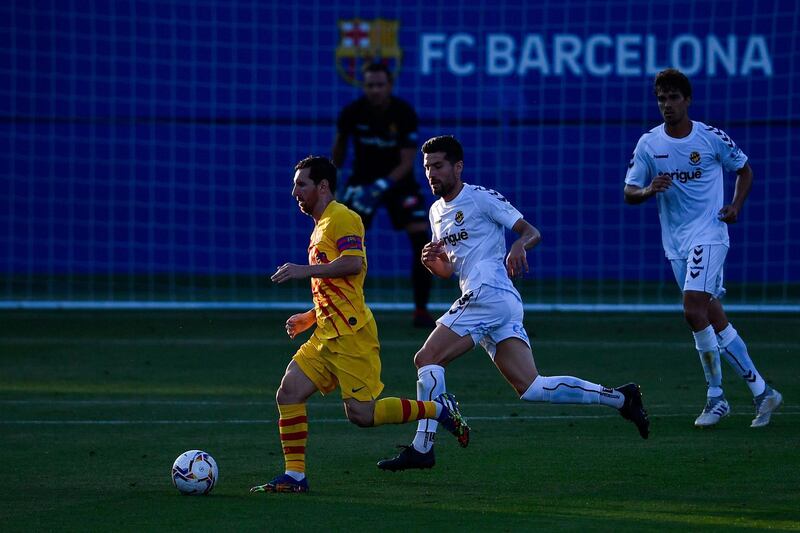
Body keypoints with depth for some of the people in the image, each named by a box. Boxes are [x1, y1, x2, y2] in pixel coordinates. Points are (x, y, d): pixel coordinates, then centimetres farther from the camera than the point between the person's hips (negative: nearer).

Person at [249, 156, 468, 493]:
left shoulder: (341, 218, -8)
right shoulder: (321, 227, 23)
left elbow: (353, 264, -23)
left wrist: (306, 270, -21)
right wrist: (310, 318, 26)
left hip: (350, 335, -10)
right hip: (328, 336, 10)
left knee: (361, 413, -12)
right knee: (289, 394, -1)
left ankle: (439, 409, 3)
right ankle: (294, 476, -1)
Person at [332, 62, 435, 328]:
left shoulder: (404, 113, -20)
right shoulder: (352, 113, -16)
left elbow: (407, 162, -21)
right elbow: (340, 140, 6)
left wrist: (382, 186, -35)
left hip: (398, 180, -1)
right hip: (363, 181, 1)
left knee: (421, 238, -13)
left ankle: (421, 311, -3)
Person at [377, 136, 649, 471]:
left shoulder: (481, 197, -2)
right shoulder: (437, 211, 23)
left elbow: (532, 232, -4)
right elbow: (448, 270, 29)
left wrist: (518, 247, -26)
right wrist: (432, 261, 7)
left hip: (489, 295, -9)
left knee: (427, 359, -11)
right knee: (530, 388, 0)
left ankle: (422, 448, -11)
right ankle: (620, 398, 4)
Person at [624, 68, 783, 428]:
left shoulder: (713, 138, -4)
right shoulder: (648, 144, 3)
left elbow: (744, 170, 11)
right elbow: (629, 192, 4)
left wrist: (736, 206, -4)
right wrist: (647, 190, -18)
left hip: (709, 234, -4)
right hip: (675, 243, 4)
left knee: (694, 310, -19)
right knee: (714, 318, 6)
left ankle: (715, 397, -6)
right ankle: (761, 391, 14)